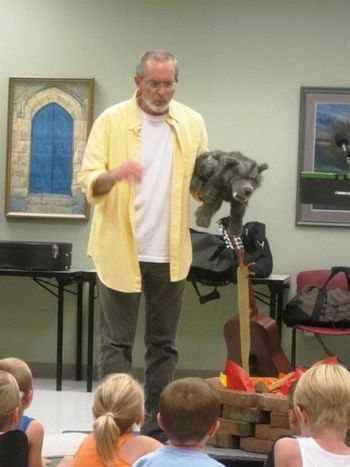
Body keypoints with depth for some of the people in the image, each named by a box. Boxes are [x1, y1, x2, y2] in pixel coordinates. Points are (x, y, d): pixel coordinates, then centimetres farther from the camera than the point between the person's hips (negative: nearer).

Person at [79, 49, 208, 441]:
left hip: (170, 253, 3)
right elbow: (88, 180, -9)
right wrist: (116, 173, -30)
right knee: (116, 344, 1)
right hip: (120, 250, -3)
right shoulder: (112, 121, -4)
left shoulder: (192, 123, 6)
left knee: (163, 345, 9)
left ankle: (156, 429, 16)